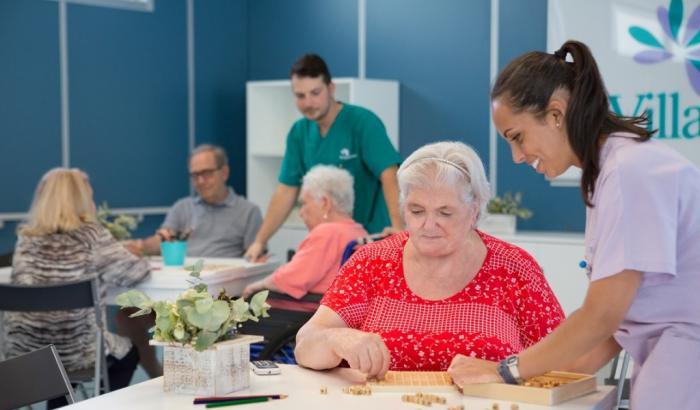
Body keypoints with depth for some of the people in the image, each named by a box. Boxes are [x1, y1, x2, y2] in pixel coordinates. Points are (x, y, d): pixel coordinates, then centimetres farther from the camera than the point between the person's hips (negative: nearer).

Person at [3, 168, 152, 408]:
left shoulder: (26, 238, 1)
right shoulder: (90, 235, -10)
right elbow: (135, 272, -6)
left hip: (22, 353, 4)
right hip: (75, 352, -4)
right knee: (127, 352, 27)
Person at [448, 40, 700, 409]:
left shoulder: (631, 170, -18)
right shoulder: (606, 170, 9)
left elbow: (602, 315, -17)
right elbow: (620, 307, 9)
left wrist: (505, 371, -10)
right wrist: (575, 366, -1)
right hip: (665, 362, 8)